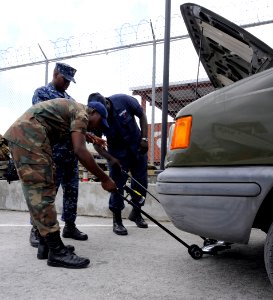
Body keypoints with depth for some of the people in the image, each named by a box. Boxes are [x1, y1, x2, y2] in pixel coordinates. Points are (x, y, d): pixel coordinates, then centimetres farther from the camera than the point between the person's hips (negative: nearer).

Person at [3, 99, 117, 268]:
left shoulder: (71, 108, 26)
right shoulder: (81, 113, -3)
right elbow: (80, 150, -16)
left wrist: (85, 135, 51)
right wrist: (104, 179, -13)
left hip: (20, 134, 11)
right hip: (29, 136, -11)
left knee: (41, 191, 11)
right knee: (42, 192, -12)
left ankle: (46, 244, 16)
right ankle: (56, 252, -11)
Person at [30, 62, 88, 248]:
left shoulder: (70, 99, 22)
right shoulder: (42, 92, 3)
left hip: (71, 153, 7)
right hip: (52, 153, -7)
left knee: (72, 190, 9)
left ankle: (70, 226, 20)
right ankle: (37, 229, 6)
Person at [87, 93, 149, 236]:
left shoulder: (123, 100, -22)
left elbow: (141, 115, -7)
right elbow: (97, 144, -13)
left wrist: (144, 138, -13)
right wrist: (110, 159, -28)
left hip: (137, 147, 2)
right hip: (117, 153, -2)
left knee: (141, 181, 9)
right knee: (117, 184, -8)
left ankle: (136, 213, 30)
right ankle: (117, 221, 5)